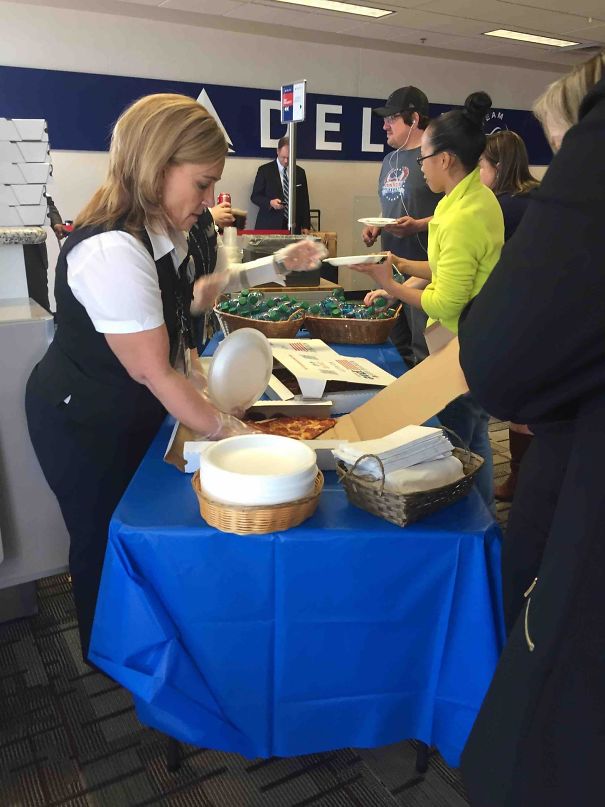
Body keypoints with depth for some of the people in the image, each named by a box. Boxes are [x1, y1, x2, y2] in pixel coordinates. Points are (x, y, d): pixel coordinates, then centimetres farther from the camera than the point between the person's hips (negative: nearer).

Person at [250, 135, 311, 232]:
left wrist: (305, 226, 5)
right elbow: (255, 196, 1)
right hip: (269, 226, -2)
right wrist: (270, 202, -18)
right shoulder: (264, 170, 2)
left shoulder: (300, 172, 11)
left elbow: (304, 201, 12)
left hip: (294, 226, 2)